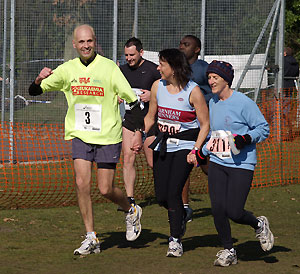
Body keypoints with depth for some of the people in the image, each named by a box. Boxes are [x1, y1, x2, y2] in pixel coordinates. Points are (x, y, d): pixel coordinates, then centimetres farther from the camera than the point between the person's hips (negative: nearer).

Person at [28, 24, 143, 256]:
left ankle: (132, 211, 31)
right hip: (80, 135, 3)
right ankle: (91, 238, -1)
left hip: (108, 136, -3)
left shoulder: (109, 67, -9)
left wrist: (139, 133, -11)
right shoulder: (68, 69, 2)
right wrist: (40, 79, -19)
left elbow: (132, 100, -6)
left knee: (106, 189, -2)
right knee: (82, 183, -11)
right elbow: (34, 91, 4)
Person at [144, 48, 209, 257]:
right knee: (161, 197, 1)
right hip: (163, 144, 5)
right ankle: (180, 216, 34)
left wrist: (195, 150, -16)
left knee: (173, 192, -16)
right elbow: (151, 117, 16)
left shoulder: (193, 91, -12)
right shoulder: (158, 87, 3)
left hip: (185, 146, -5)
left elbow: (205, 124, -8)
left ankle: (176, 240, -6)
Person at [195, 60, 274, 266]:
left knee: (234, 212, -11)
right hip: (217, 163, 6)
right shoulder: (213, 103, 12)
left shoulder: (243, 103, -10)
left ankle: (259, 225, 21)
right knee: (218, 209, -6)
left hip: (241, 165, -6)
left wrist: (245, 138, -21)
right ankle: (229, 251, 11)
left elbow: (264, 128, -6)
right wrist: (202, 152, 21)